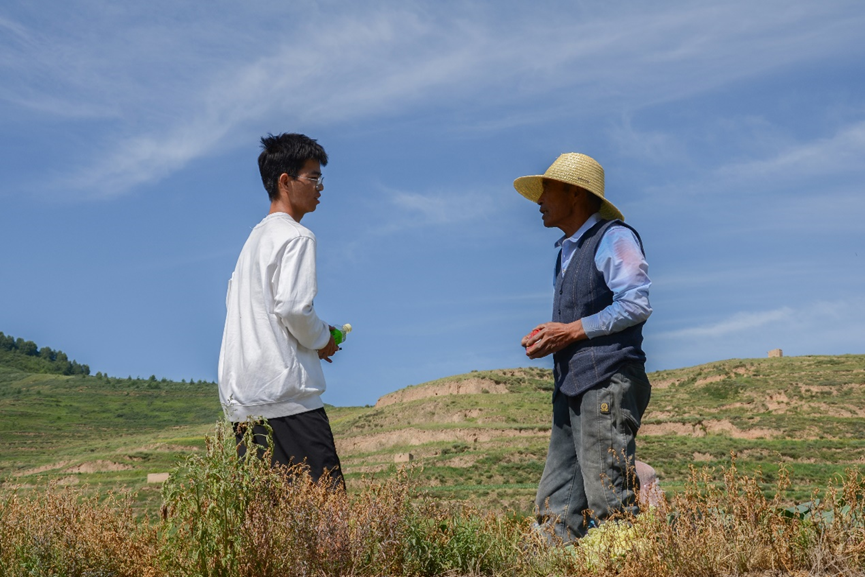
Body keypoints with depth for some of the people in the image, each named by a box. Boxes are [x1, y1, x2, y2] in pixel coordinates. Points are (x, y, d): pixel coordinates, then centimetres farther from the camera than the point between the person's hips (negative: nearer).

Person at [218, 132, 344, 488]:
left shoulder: (256, 237, 21)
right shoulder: (296, 236, -6)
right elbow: (293, 307, -18)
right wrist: (322, 339, 1)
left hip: (241, 399, 9)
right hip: (288, 395, -9)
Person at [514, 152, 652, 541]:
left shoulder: (614, 238, -3)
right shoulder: (567, 251, 26)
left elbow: (636, 304, -14)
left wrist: (573, 331, -14)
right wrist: (547, 337, 11)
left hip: (607, 381, -9)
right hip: (571, 388, 9)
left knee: (609, 501, -10)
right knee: (555, 504, 4)